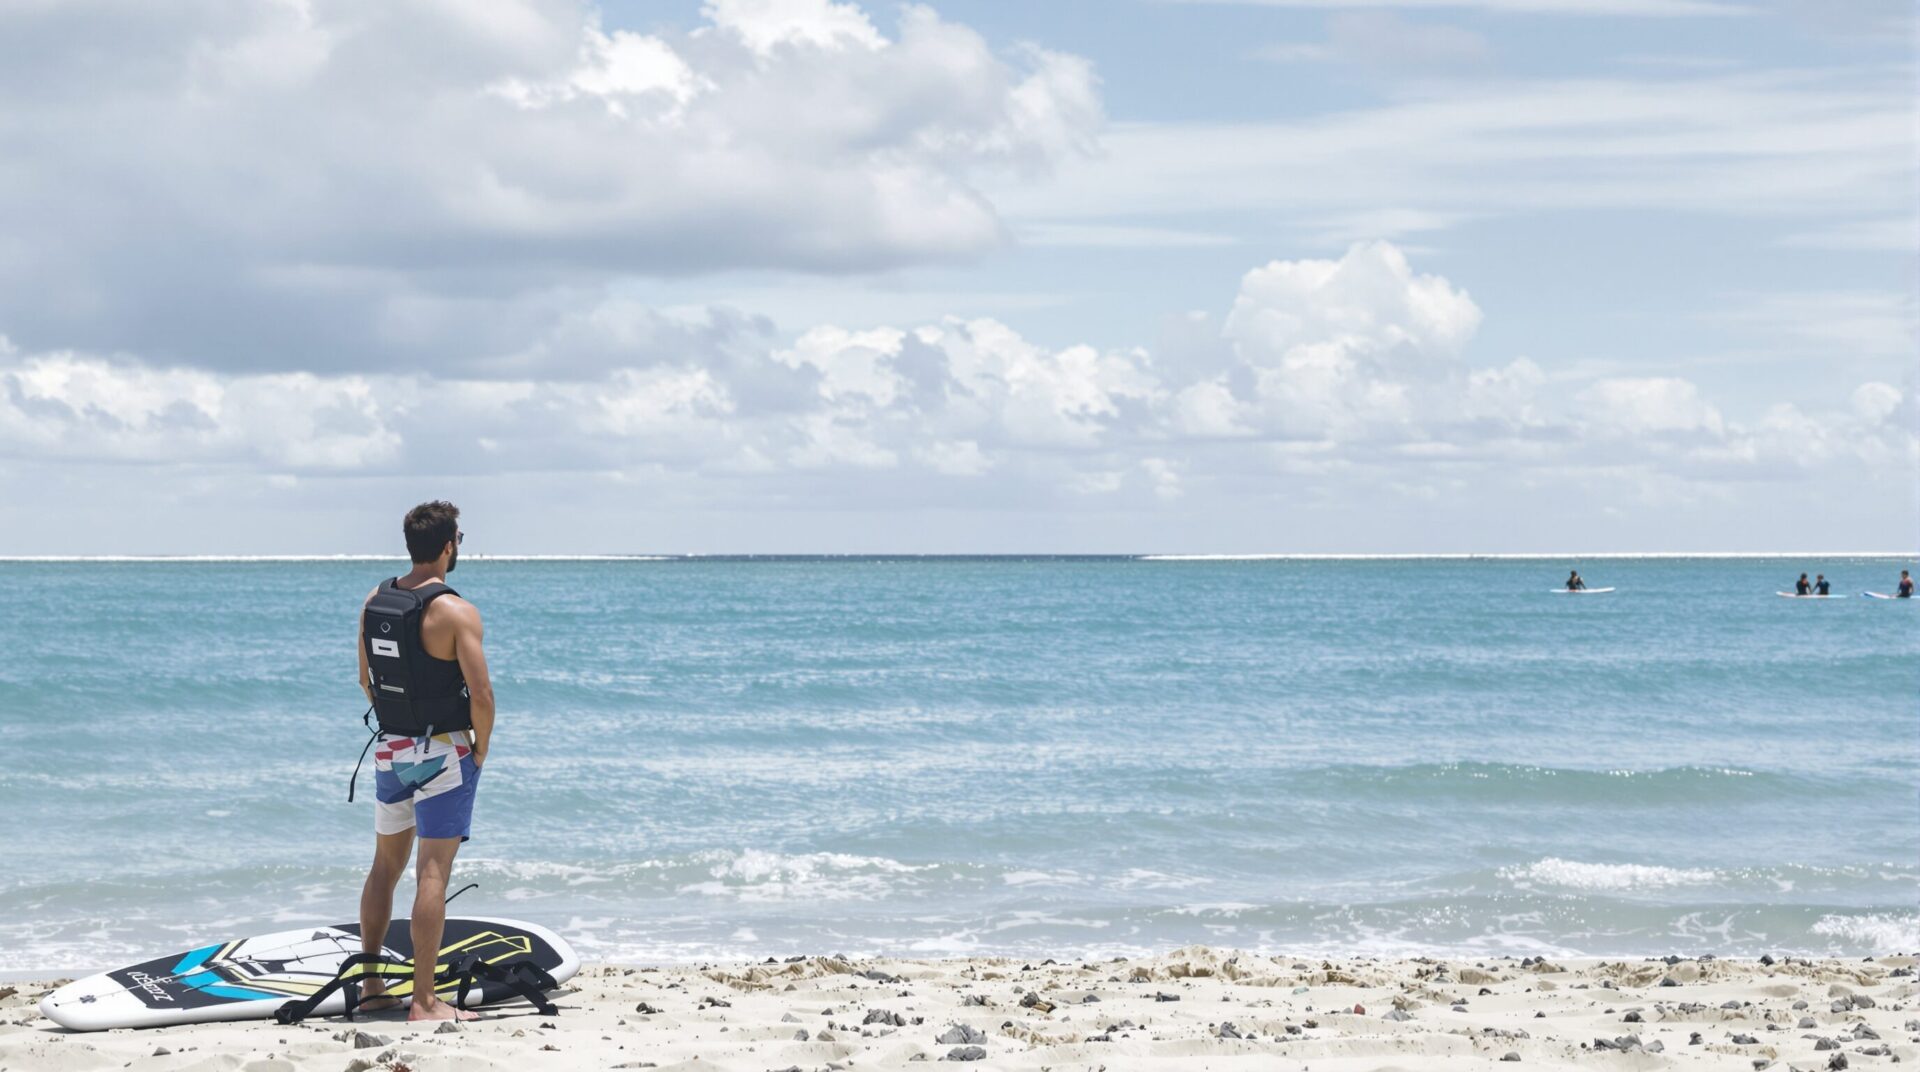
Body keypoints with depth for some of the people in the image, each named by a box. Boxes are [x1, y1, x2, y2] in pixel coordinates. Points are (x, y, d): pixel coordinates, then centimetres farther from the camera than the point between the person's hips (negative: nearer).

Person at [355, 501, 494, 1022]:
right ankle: (424, 1001, -4)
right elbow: (481, 695, -19)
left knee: (386, 864, 18)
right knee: (432, 872, -5)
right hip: (443, 754, -6)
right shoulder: (456, 612, -17)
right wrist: (480, 749, -3)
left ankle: (371, 985, 24)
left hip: (389, 748, 7)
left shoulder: (374, 601, 4)